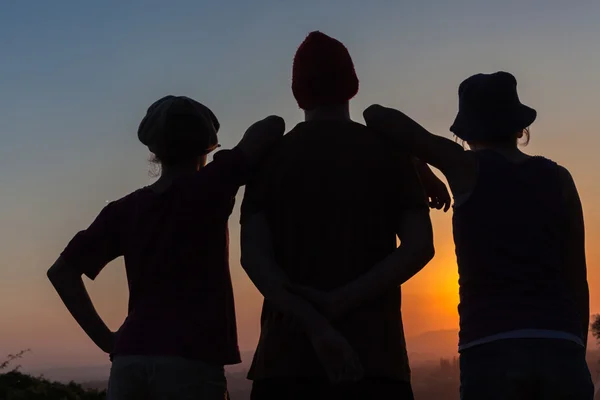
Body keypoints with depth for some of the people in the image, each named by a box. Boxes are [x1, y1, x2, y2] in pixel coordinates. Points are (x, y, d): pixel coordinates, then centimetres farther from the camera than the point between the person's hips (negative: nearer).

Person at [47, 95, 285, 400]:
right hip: (192, 362, -4)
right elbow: (273, 126, 1)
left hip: (129, 361, 4)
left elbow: (62, 271, 11)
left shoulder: (125, 209, 13)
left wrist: (104, 338, 11)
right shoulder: (208, 187, 2)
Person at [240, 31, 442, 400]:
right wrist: (340, 301, -9)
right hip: (372, 353, 0)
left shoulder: (270, 158, 8)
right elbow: (419, 246, -4)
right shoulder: (388, 152, 8)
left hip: (289, 355, 1)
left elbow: (254, 256, -5)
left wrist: (314, 326, -13)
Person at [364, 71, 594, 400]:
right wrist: (576, 356, 16)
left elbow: (377, 115, 4)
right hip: (559, 349, 3)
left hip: (492, 349, -2)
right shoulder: (557, 178, 11)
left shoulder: (468, 167, 4)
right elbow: (577, 281, 10)